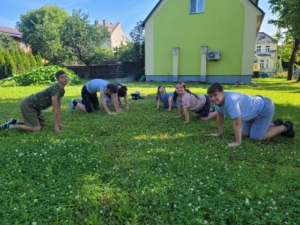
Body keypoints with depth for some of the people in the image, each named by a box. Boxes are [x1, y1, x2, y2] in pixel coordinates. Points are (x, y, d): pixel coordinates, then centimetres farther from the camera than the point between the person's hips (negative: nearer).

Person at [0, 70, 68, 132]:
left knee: (43, 123, 18)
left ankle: (15, 122, 21)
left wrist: (59, 123, 5)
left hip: (33, 105, 10)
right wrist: (56, 126, -25)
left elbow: (58, 107, 7)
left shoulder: (62, 91, 3)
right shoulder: (55, 89, -27)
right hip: (28, 105, -10)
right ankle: (10, 126, 0)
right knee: (37, 128, -14)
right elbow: (55, 109, -28)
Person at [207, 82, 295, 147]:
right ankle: (275, 124, 29)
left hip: (264, 108, -9)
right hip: (255, 108, 9)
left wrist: (238, 142, -26)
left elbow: (237, 123, -34)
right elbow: (220, 116, 2)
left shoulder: (230, 101, -40)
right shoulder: (218, 99, -12)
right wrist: (219, 133, 8)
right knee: (245, 133, 13)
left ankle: (285, 127, 13)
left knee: (256, 137, -8)